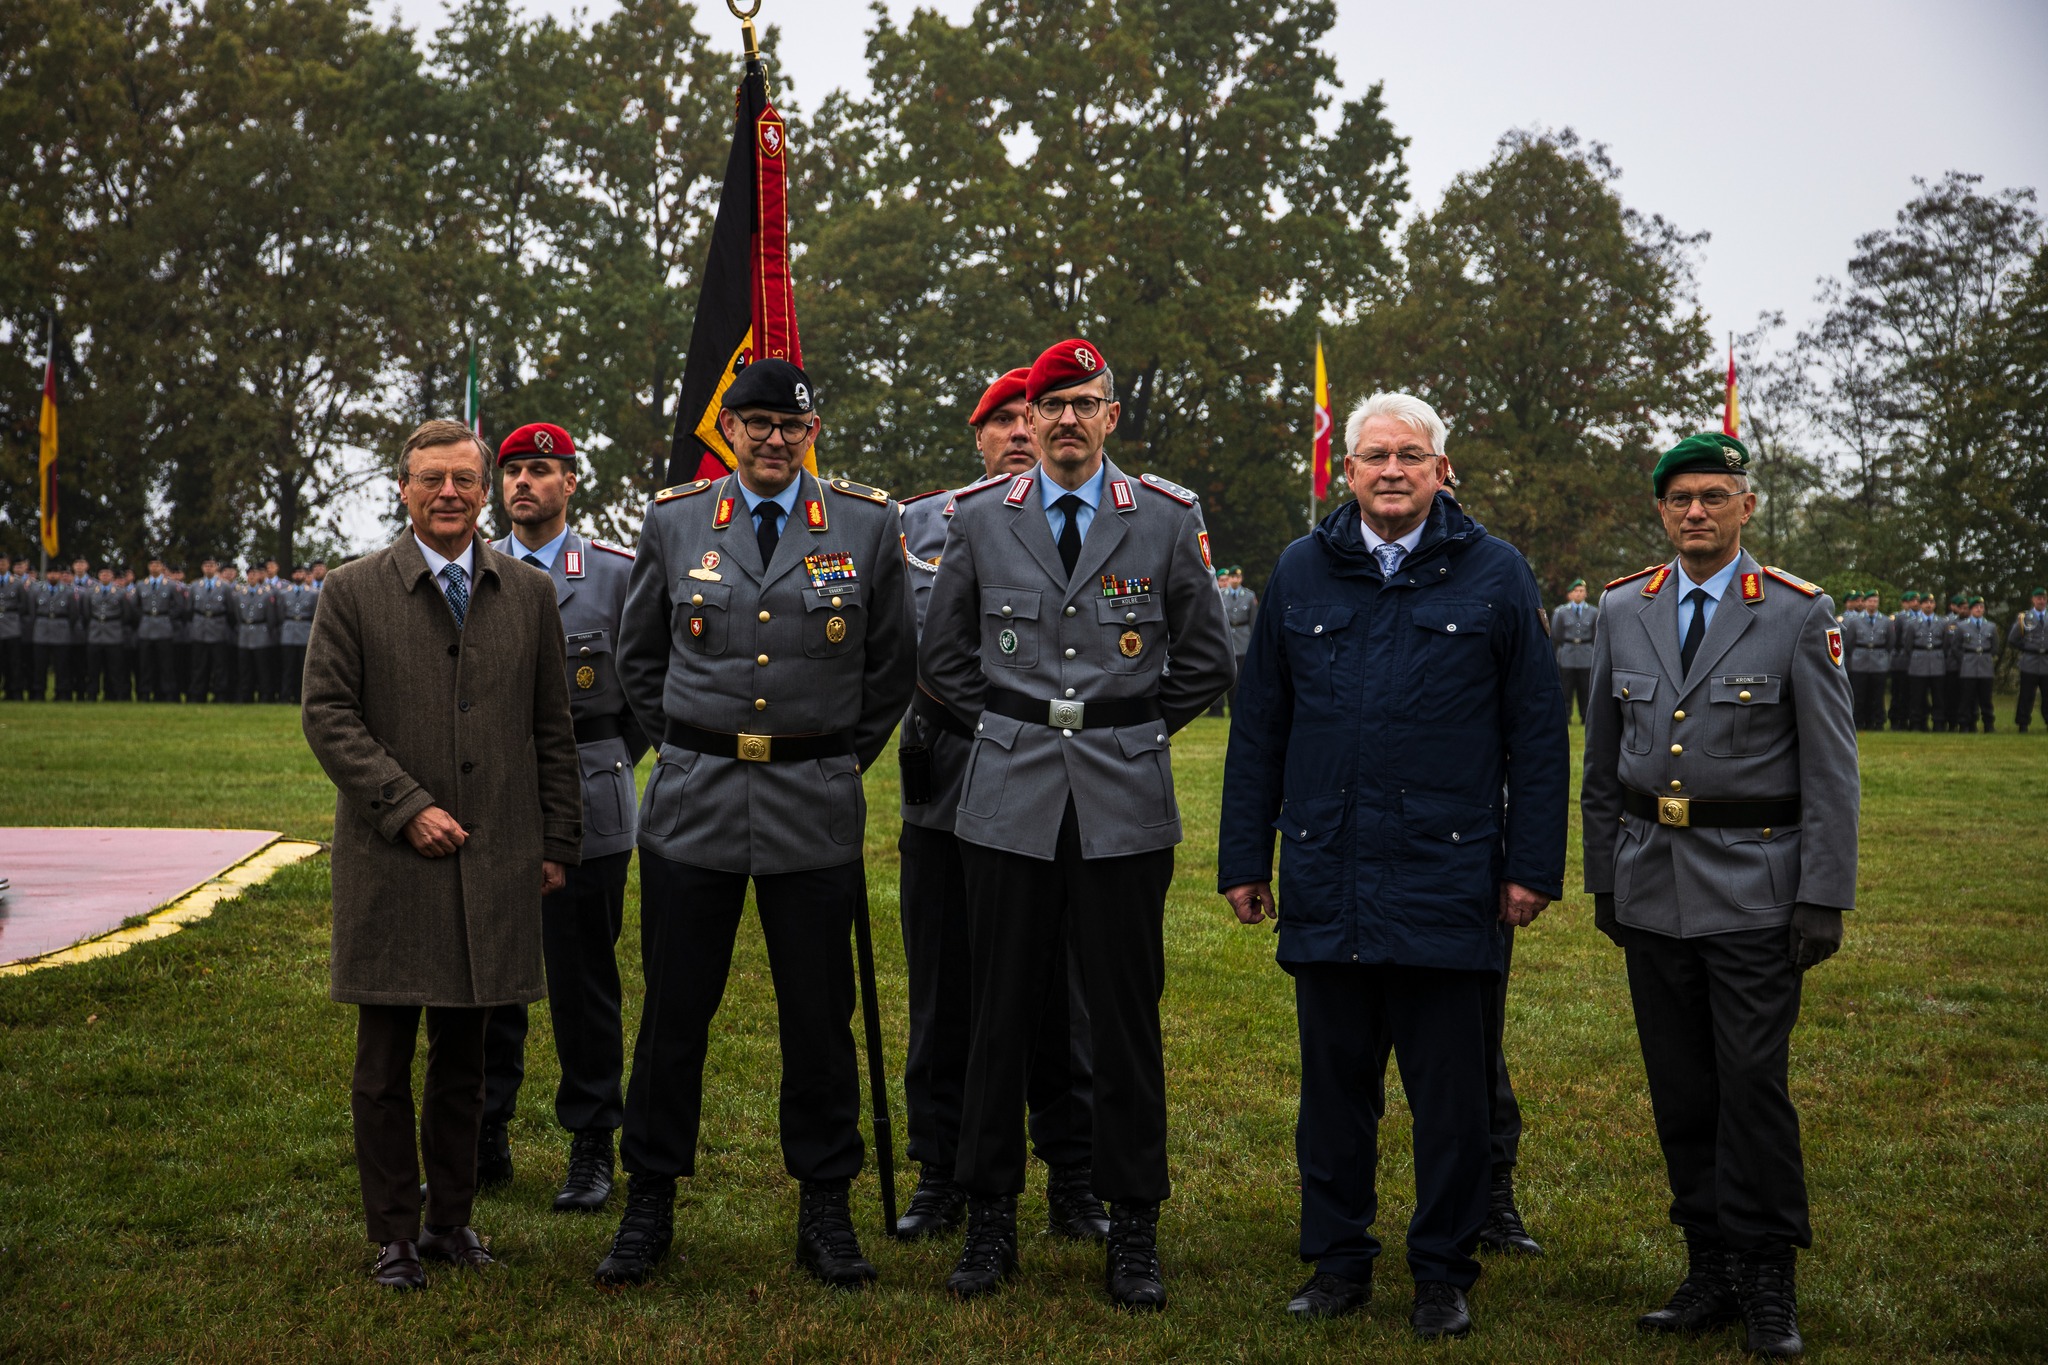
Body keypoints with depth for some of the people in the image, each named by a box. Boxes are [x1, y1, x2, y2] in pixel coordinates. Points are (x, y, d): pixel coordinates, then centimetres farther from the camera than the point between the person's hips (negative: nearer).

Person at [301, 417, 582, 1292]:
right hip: (389, 862, -2)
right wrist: (407, 808, -12)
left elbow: (553, 730, 12)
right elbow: (328, 716, -3)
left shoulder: (529, 596, 10)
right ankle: (393, 1235, 13)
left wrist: (558, 845, 9)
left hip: (494, 862, 2)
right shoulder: (354, 593, 2)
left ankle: (451, 1218, 21)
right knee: (386, 1062, 3)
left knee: (463, 1054, 9)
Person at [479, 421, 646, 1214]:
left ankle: (591, 1148, 13)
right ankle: (485, 1141, 19)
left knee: (583, 980, 3)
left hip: (583, 808, -3)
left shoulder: (615, 573, 0)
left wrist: (605, 764, 5)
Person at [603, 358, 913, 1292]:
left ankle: (825, 1211, 17)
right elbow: (638, 657, 17)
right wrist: (686, 751, 12)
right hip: (692, 803, 1)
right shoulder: (673, 522, 4)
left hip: (815, 809, -1)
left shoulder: (868, 525, 2)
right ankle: (650, 1205, 18)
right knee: (673, 1013, 6)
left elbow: (891, 666, 11)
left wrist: (841, 761, 10)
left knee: (819, 1018, 5)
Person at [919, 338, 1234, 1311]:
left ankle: (1133, 1231, 13)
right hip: (1010, 803, 1)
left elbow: (1205, 661, 11)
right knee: (1002, 1012, 4)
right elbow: (941, 658, 15)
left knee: (1127, 1017, 3)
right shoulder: (980, 519, 7)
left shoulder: (1166, 520, 4)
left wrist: (1133, 733, 7)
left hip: (1125, 804, -1)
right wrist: (1010, 730, 9)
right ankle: (989, 1221, 15)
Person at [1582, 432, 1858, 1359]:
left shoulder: (1800, 615, -3)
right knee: (1680, 1090, 8)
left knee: (1752, 1083, -5)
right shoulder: (1623, 611, 8)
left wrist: (1824, 897, -10)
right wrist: (1602, 878, 11)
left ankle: (1767, 1283, 7)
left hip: (1752, 889, -4)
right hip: (1652, 889, 4)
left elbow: (1831, 771, -4)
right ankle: (1712, 1273, 19)